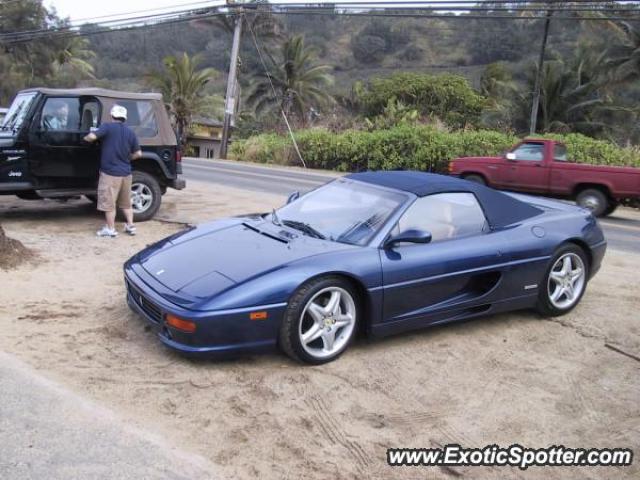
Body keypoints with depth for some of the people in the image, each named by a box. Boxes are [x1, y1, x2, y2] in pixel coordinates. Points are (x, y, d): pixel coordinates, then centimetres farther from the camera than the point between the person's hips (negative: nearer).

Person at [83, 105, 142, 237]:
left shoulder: (107, 127, -8)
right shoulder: (130, 132, 5)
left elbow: (92, 137, -20)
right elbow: (138, 153, 6)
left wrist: (85, 138, 2)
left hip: (110, 172, -5)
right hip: (126, 173, 5)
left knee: (109, 203, 4)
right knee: (126, 202, 17)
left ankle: (110, 229, 9)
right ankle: (130, 226, 19)